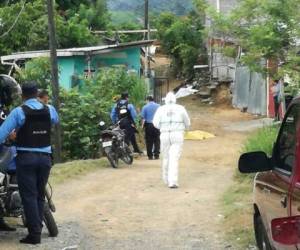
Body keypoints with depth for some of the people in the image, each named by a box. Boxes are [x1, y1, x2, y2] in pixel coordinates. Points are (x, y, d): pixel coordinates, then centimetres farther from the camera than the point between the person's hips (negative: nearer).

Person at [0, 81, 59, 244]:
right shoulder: (49, 110, 3)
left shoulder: (18, 112, -9)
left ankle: (34, 234, -5)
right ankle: (37, 228, 16)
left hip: (26, 157, -4)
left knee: (29, 196, -2)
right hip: (45, 157, 4)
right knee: (40, 195, 14)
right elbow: (56, 121, 27)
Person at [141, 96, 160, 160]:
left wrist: (142, 125, 6)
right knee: (157, 140, 5)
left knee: (149, 141, 3)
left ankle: (150, 155, 2)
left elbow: (143, 117, -4)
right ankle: (156, 155, 1)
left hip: (148, 125, -1)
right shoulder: (158, 106, 4)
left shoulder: (145, 107, 0)